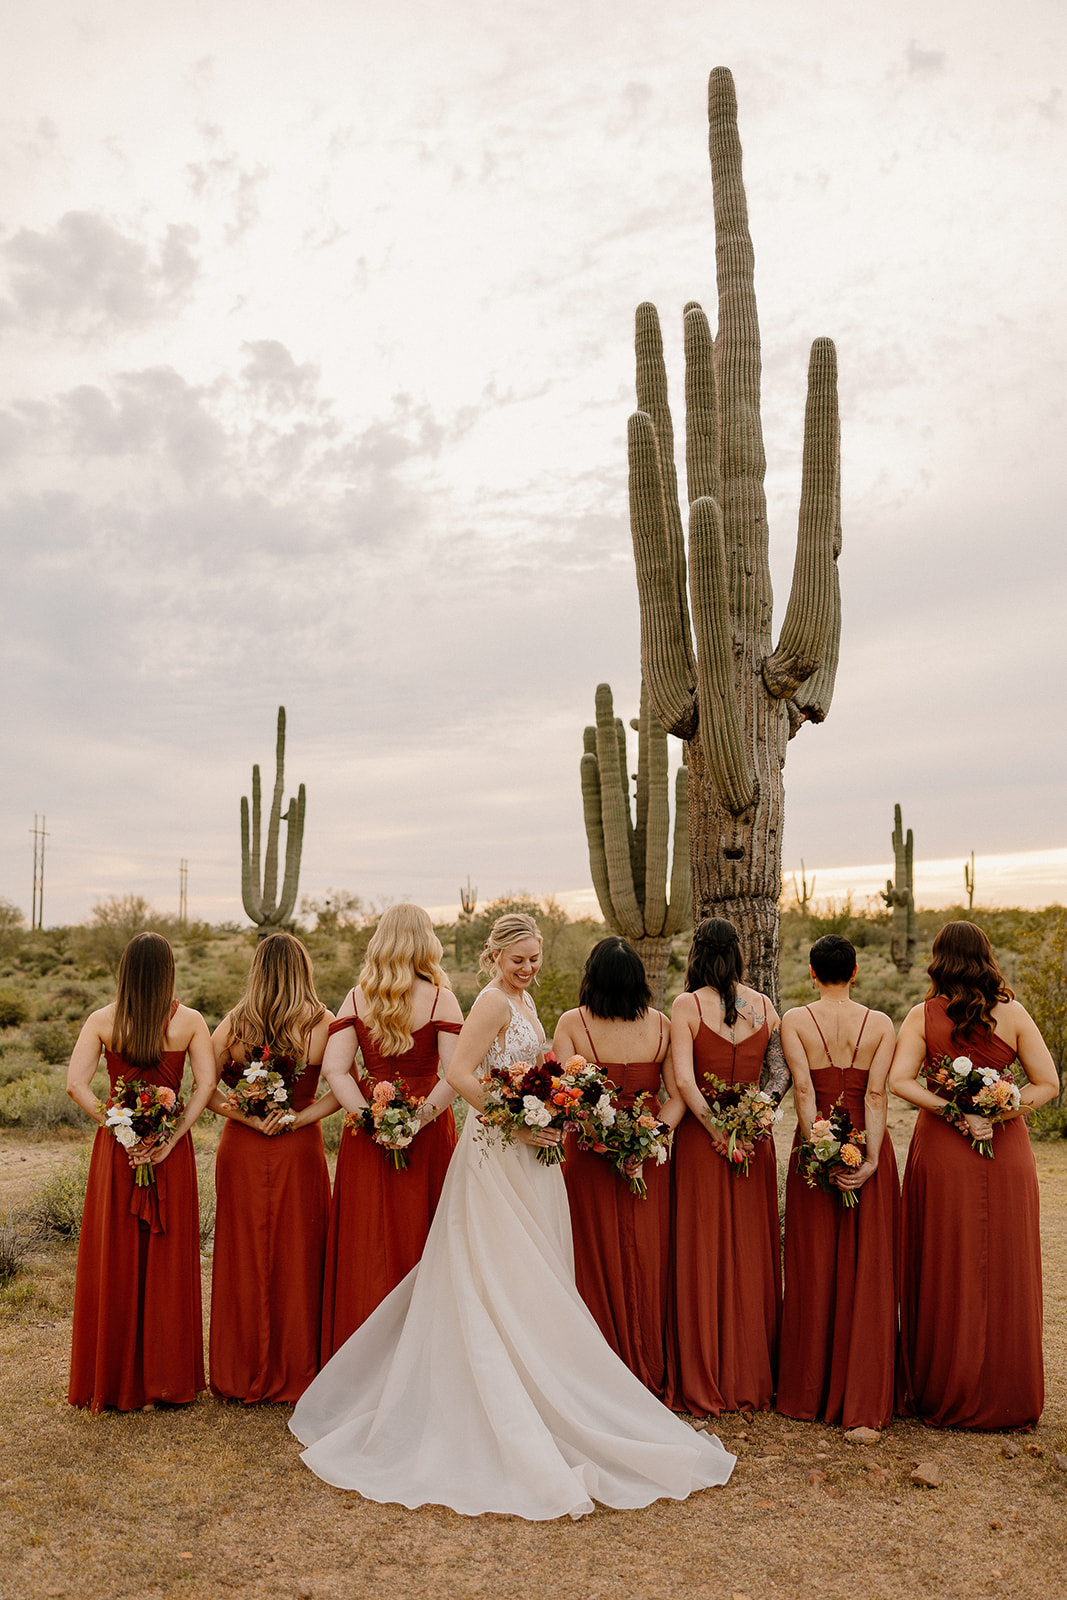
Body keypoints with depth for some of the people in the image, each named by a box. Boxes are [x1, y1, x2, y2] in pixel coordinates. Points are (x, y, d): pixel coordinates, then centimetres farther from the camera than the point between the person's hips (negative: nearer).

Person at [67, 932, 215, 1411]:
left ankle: (113, 1379, 20)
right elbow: (205, 1084, -12)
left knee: (113, 1260, 11)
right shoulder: (189, 1021, -5)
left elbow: (76, 1084, -11)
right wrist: (170, 1139, -11)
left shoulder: (102, 1021, -4)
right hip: (170, 1152, 0)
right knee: (167, 1260, 10)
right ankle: (165, 1376, 20)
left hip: (116, 1146, 0)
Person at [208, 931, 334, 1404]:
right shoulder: (323, 1024, -8)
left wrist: (248, 1117, -9)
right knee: (296, 1258, 9)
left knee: (243, 1258, 12)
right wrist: (295, 1118, -11)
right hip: (300, 1151, -1)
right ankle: (294, 1373, 19)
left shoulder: (234, 1024, -4)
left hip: (241, 1148, 2)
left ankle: (241, 1376, 22)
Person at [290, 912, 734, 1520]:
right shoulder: (494, 1001, -15)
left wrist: (548, 1116, 7)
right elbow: (459, 1072, -24)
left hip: (527, 1153, 9)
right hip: (497, 1156, -9)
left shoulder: (523, 999, 13)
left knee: (523, 1281, 16)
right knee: (503, 1281, -2)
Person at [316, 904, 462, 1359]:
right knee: (420, 1235, 8)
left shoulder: (357, 998, 0)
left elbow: (334, 1069, -8)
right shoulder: (439, 998, -8)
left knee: (367, 1239, 11)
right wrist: (423, 1115, -13)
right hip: (428, 1132, -2)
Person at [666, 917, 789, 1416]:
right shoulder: (763, 1005, 2)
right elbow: (780, 1074, -1)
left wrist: (717, 1132, -11)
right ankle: (752, 1379, 23)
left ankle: (703, 1386, 13)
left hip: (701, 1138, -3)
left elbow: (684, 1081, -16)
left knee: (703, 1257, 5)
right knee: (751, 1254, 13)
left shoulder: (687, 1005, -10)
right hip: (756, 1144, 4)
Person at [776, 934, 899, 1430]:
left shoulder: (794, 1020, -4)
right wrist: (871, 1157, -13)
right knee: (868, 1271, 7)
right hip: (867, 1147, 0)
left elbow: (803, 1088, -14)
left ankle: (807, 1394, 20)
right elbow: (876, 1093, -11)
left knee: (814, 1270, 10)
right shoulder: (881, 1024, -1)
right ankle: (863, 1402, 10)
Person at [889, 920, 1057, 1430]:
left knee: (944, 1274, 8)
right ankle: (1005, 1396, 22)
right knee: (1004, 1272, 11)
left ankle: (943, 1395, 17)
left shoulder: (923, 1016, -5)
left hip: (941, 1152, -1)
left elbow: (899, 1081, -15)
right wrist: (994, 1115, -9)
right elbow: (1047, 1084, -4)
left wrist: (953, 1112, -13)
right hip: (1006, 1154, 1)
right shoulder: (1012, 1014, -2)